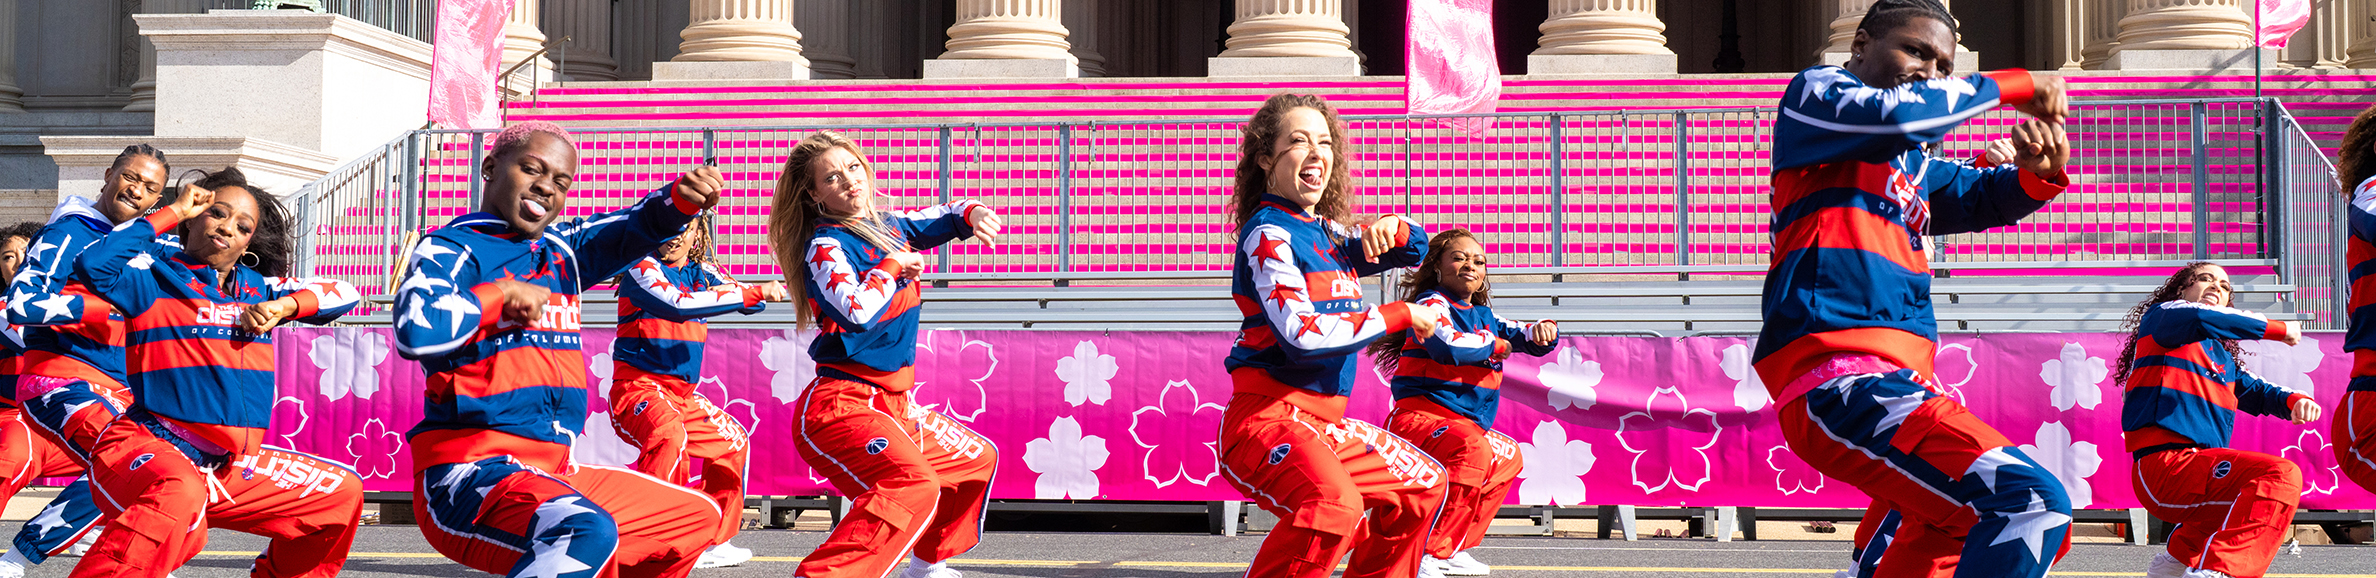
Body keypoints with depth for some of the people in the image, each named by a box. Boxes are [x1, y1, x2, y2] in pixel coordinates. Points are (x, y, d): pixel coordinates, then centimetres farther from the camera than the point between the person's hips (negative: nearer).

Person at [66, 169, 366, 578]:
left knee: (342, 493, 11)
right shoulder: (156, 279, 0)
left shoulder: (258, 288, 16)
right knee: (180, 499, -41)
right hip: (144, 451, -7)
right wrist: (171, 213, -9)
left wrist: (284, 306, -6)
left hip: (229, 467, 7)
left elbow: (343, 293, 13)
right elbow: (94, 265, -20)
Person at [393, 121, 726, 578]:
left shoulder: (561, 250, 18)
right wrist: (504, 294, -11)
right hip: (468, 474, -9)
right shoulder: (451, 249, -4)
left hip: (556, 476, 9)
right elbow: (415, 331, -23)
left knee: (698, 519, 20)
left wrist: (681, 200, -15)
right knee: (586, 531, -39)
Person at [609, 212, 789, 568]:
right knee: (668, 433, -36)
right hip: (637, 386, -9)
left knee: (733, 442, 20)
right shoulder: (643, 268, -12)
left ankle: (709, 542, 31)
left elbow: (750, 301, 6)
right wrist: (755, 293, -31)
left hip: (683, 393, 9)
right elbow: (679, 305, -30)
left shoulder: (700, 272, 11)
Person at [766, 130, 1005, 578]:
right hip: (841, 403, -9)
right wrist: (892, 267, -14)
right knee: (912, 486, -36)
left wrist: (974, 214, 5)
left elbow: (946, 217, 29)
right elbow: (858, 311, -30)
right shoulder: (825, 245, -12)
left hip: (891, 405, 9)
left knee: (976, 460, 29)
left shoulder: (890, 226, 11)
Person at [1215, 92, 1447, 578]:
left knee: (1424, 485, 22)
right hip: (1267, 418, -9)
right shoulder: (1269, 234, -9)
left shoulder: (1326, 232, 15)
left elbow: (1416, 248, 28)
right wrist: (1400, 316, -12)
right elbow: (1301, 334, -22)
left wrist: (1391, 228, 2)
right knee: (1335, 503, -37)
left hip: (1323, 426, 9)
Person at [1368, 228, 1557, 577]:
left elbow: (1525, 339, 20)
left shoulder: (1484, 317, 20)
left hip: (1464, 426, 10)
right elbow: (1449, 345, -26)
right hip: (1421, 415, -10)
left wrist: (1543, 331, -6)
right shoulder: (1432, 303, -6)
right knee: (1472, 448, -38)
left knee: (1508, 457, 31)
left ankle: (1451, 549, 26)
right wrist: (1494, 346, -9)